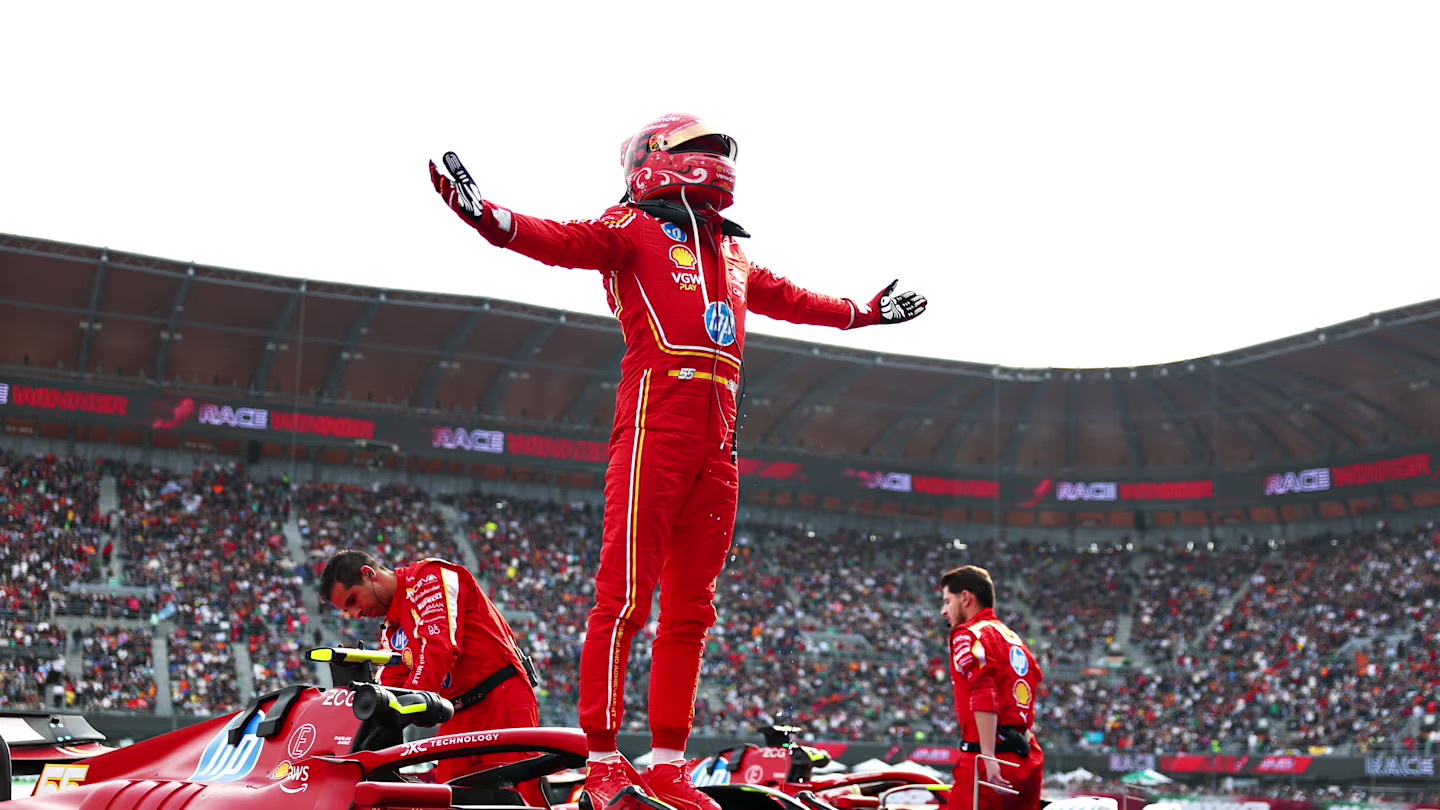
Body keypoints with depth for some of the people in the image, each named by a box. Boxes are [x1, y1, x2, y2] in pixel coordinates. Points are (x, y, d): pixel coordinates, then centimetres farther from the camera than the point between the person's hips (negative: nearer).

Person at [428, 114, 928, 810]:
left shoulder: (731, 253, 28)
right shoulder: (635, 229, 7)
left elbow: (791, 299, 43)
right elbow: (565, 240, -10)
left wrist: (864, 312, 55)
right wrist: (486, 216, -28)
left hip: (717, 446, 7)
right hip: (655, 427, -7)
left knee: (690, 609, 6)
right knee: (627, 595, -10)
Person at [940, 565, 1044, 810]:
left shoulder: (968, 635, -4)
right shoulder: (1014, 638, 21)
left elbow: (984, 697, -18)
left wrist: (987, 756, -22)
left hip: (993, 761, -8)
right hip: (1029, 760, 8)